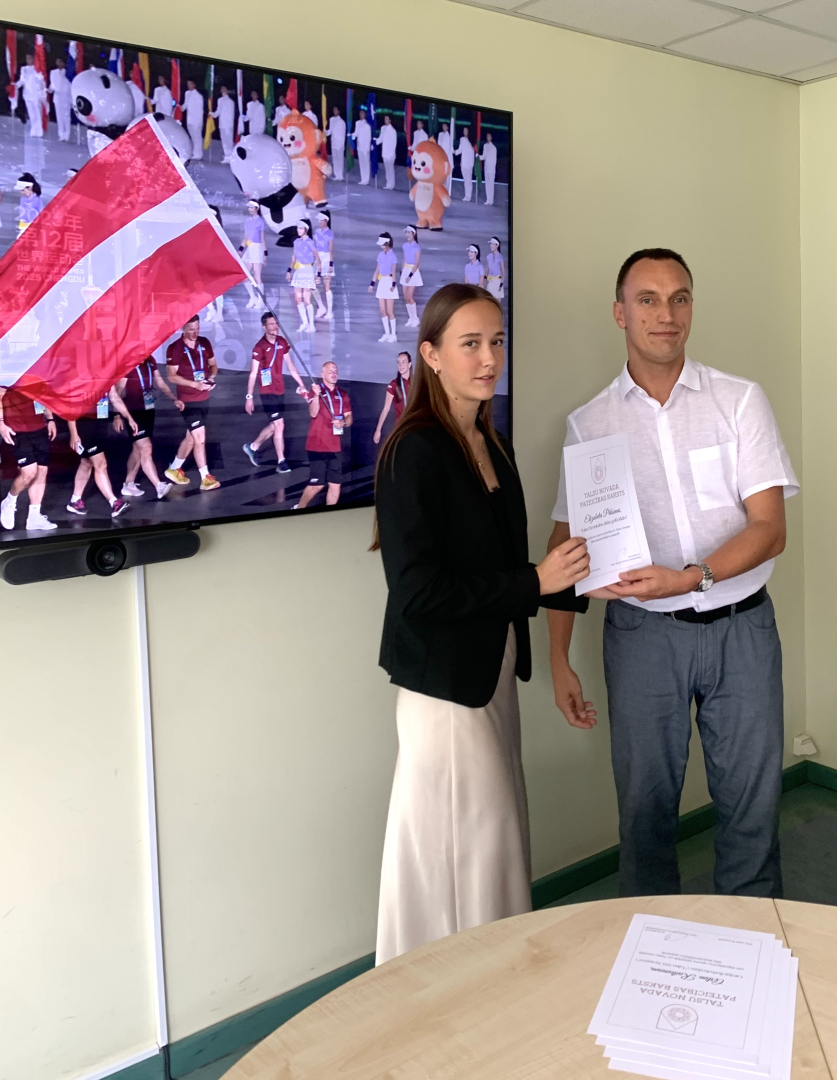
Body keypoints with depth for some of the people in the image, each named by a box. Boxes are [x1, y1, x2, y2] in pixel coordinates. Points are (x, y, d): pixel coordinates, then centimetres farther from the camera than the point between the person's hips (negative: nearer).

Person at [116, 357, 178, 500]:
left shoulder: (150, 360, 6)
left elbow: (160, 383, 13)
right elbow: (118, 391, -14)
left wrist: (174, 399, 1)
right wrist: (117, 415, -16)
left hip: (148, 410, 8)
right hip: (134, 412, -8)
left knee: (138, 449, 15)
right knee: (146, 448, -13)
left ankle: (128, 485, 26)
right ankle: (159, 487, -18)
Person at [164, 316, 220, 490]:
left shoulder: (205, 343, 3)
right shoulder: (175, 348, -14)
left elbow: (213, 364, 14)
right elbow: (171, 376, -14)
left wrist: (211, 377, -9)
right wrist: (195, 384, -24)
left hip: (204, 398, 6)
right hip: (188, 401, -6)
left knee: (191, 437, 15)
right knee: (200, 438, -10)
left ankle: (174, 469, 32)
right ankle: (206, 478, -4)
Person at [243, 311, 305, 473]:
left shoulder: (282, 342, 4)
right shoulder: (259, 347, -15)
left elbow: (290, 366, 13)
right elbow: (253, 373, -13)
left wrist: (301, 384, 11)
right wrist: (249, 396, -14)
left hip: (279, 390, 7)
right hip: (267, 391, -7)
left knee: (274, 425, 16)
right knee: (279, 425, -7)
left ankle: (252, 447, 36)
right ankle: (281, 462, 2)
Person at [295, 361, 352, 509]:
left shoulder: (342, 394, 10)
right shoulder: (315, 390, -4)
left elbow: (349, 418, 10)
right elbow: (313, 413, -19)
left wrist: (343, 422, -12)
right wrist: (316, 395, -33)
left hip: (335, 447, 5)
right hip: (318, 446, -5)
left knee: (335, 484, 4)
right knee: (317, 484, -6)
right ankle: (299, 508, 14)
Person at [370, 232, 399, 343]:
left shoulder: (393, 255, -10)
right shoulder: (380, 254, 8)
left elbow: (394, 271, -19)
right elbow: (377, 270, 13)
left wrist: (393, 284, -31)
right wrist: (372, 283, 10)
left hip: (389, 282, -7)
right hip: (381, 283, 7)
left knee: (390, 311, -3)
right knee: (382, 310, 7)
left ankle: (393, 334, 6)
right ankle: (387, 333, 15)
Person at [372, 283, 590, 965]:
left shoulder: (492, 447, 10)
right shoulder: (413, 453, -16)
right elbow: (418, 594, -21)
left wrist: (576, 583, 2)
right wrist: (536, 581, -17)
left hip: (493, 670, 8)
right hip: (443, 679, -8)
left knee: (498, 834, 15)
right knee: (469, 840, 1)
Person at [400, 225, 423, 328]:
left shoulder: (416, 247, -13)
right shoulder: (405, 245, 6)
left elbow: (416, 263, -15)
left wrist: (410, 275, -19)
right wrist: (402, 272, 9)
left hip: (414, 272, -6)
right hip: (405, 271, 6)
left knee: (410, 297, -9)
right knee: (406, 297, 5)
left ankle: (415, 318, 4)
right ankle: (410, 318, 15)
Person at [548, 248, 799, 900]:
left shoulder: (741, 401, -1)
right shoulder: (590, 424, 2)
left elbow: (769, 529, -7)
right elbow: (567, 546, 4)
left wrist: (690, 578, -23)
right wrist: (559, 659, -1)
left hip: (742, 626, 0)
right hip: (644, 632, 0)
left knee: (752, 802, 9)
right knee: (645, 802, 9)